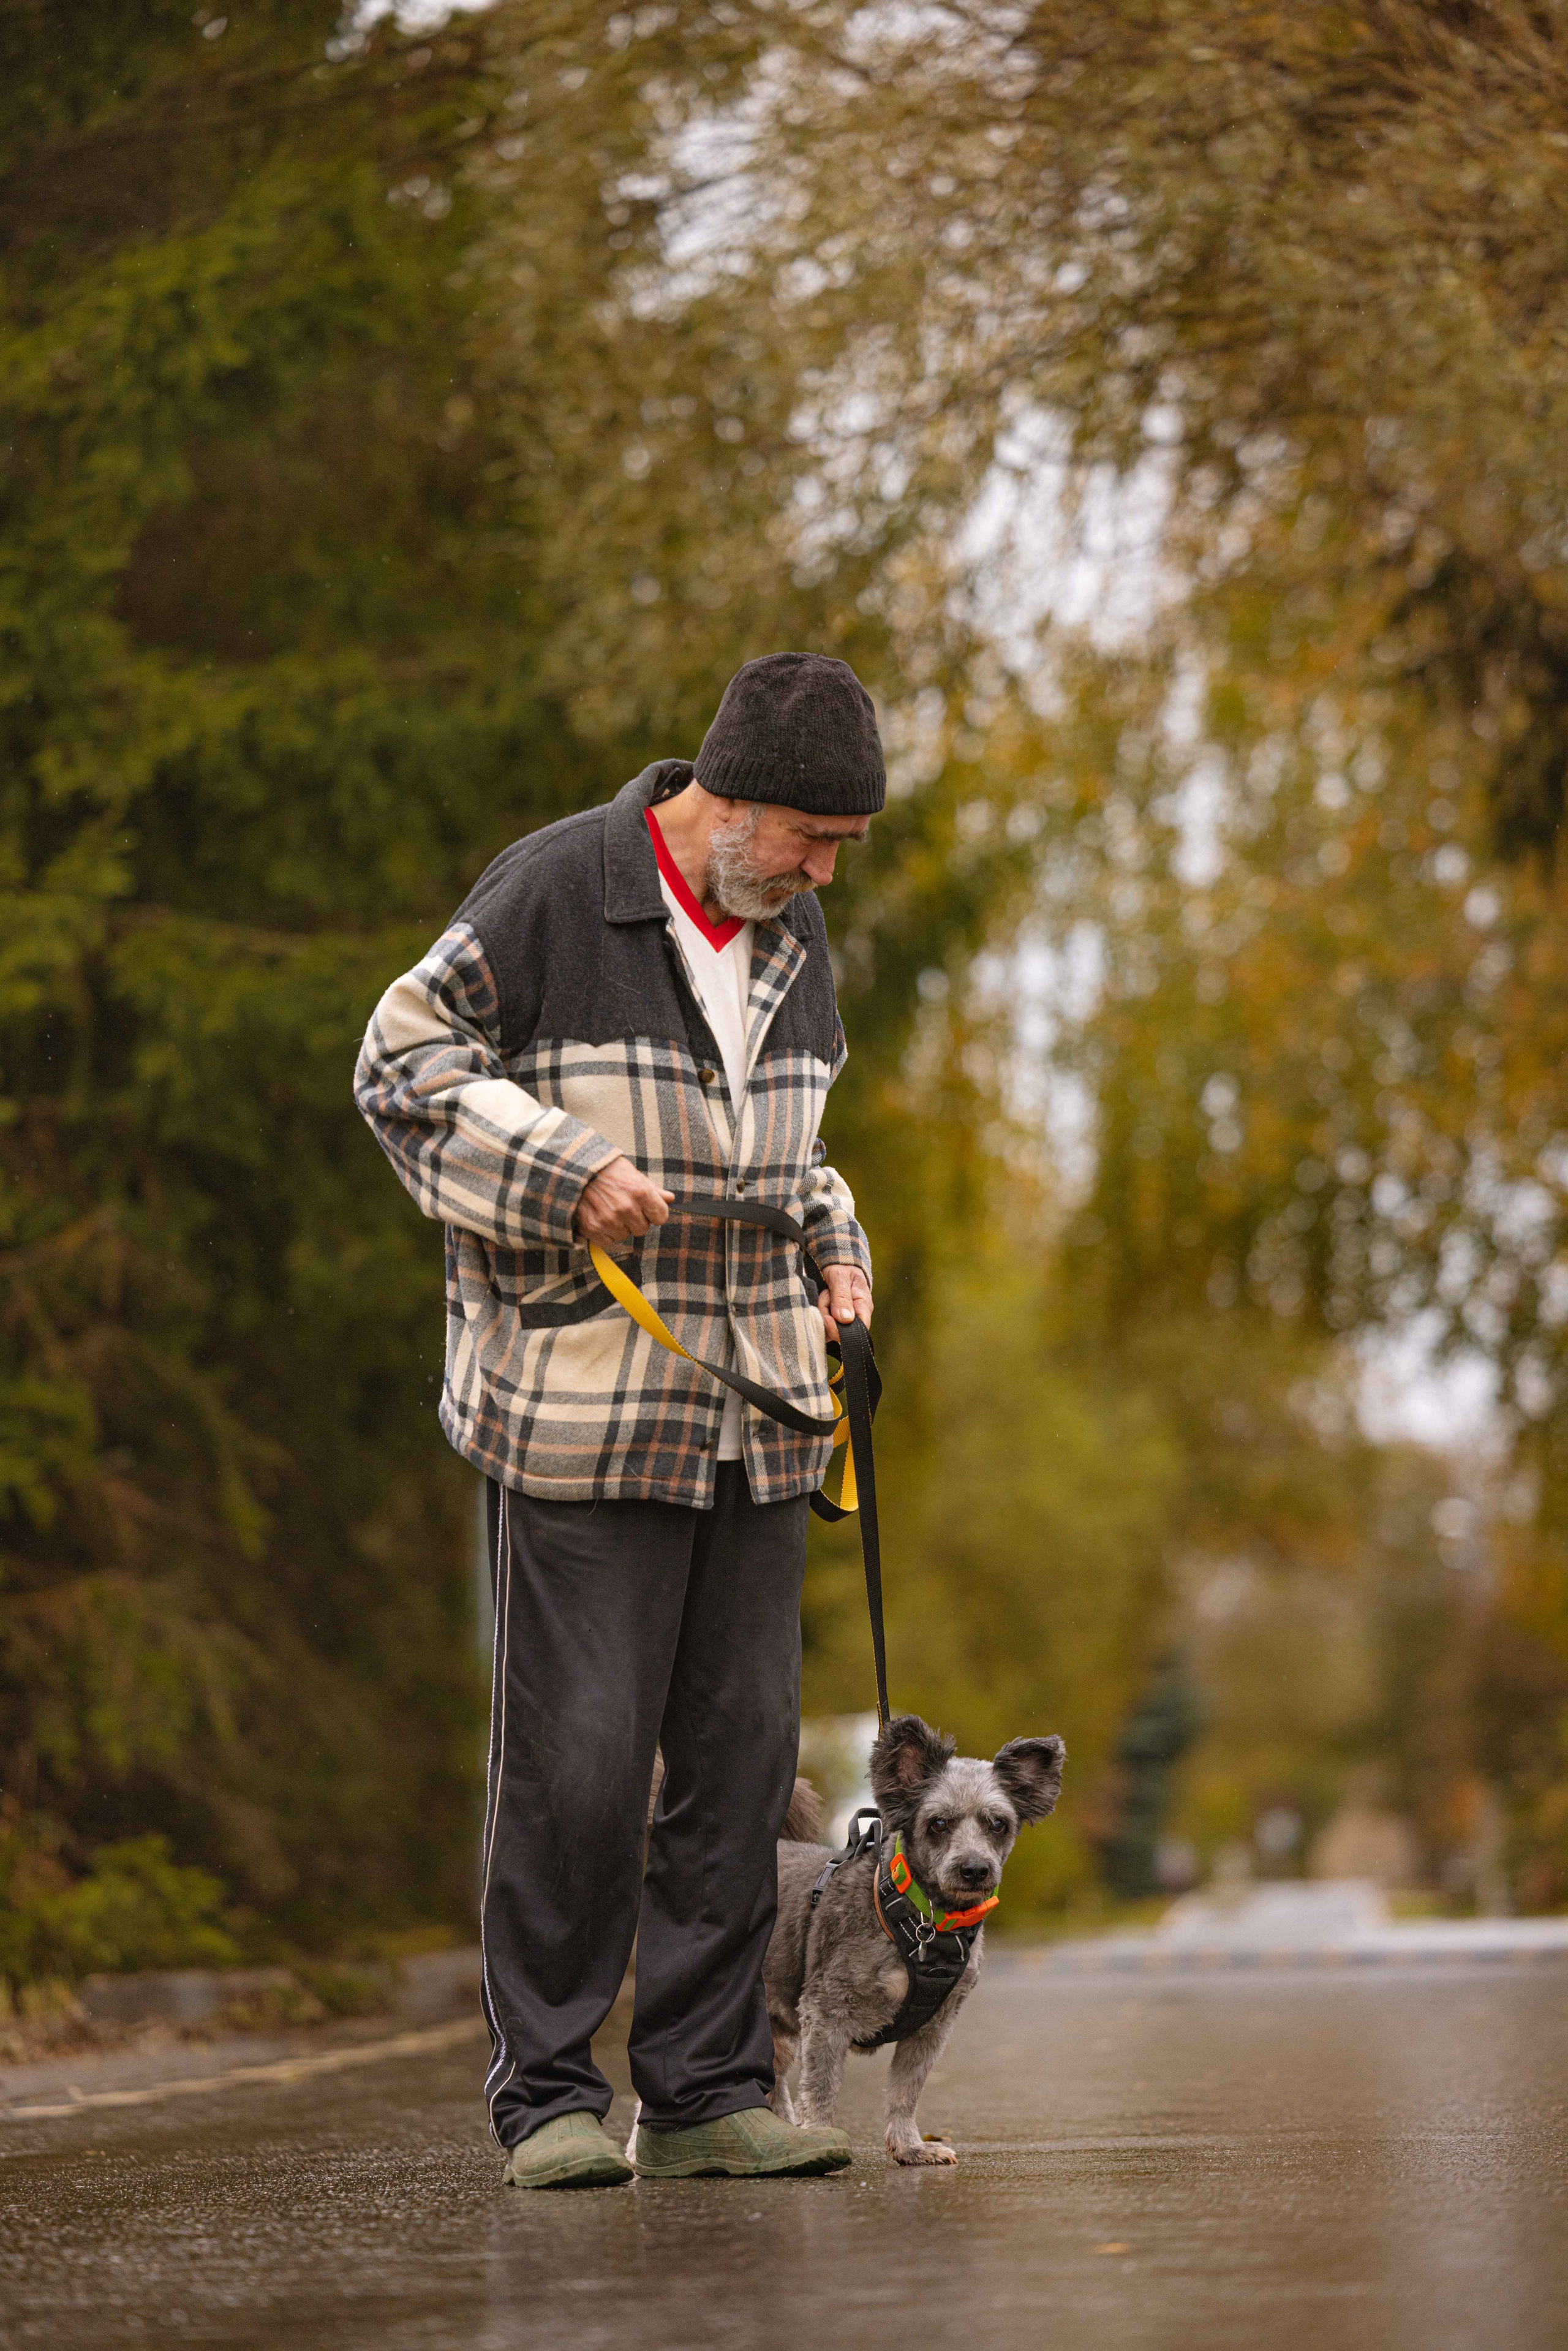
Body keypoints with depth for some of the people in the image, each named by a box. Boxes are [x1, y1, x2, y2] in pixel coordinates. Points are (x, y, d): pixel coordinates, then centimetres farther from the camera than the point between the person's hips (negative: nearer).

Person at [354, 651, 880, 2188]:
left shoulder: (794, 938, 14)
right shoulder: (553, 892, -8)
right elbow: (402, 1068, -6)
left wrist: (832, 1250, 10)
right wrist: (568, 1171, -16)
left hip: (756, 1412, 7)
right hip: (584, 1405, -7)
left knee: (741, 1752, 6)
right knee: (578, 1755, -6)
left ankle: (707, 2090, 13)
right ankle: (547, 2097, 3)